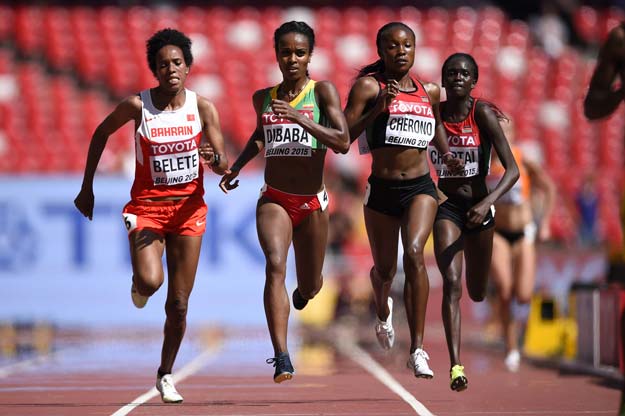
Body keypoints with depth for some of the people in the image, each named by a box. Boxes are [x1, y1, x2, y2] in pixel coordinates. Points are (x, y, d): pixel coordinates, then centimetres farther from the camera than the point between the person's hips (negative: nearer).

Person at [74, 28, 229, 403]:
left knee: (179, 304, 4)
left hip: (188, 206, 2)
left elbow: (223, 165, -5)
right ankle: (140, 286, 13)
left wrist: (217, 159, -30)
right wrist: (87, 186, 8)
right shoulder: (137, 106, -10)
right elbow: (101, 133, 7)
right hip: (147, 205, -2)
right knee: (150, 281, -26)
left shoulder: (203, 108, -6)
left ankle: (166, 374, 24)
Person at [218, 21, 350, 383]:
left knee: (309, 288, 12)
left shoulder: (323, 91, -6)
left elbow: (343, 143, -19)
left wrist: (298, 118, -26)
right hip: (273, 200, 1)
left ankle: (303, 289, 53)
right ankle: (282, 359, -33)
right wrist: (237, 166, 16)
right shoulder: (263, 97, 6)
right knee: (275, 265, -25)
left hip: (312, 203, -1)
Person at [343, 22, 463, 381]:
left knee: (414, 253, -25)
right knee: (385, 270, 13)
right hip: (381, 190, 0)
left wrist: (446, 153, 12)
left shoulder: (430, 92, 8)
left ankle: (418, 349, -25)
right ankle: (384, 311, 54)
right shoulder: (368, 86, -3)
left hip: (420, 188, 0)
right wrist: (377, 109, -20)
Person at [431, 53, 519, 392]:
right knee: (451, 284, -19)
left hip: (478, 207, 0)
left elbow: (512, 169, -20)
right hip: (446, 206, 0)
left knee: (477, 293, 17)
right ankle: (456, 366, -23)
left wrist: (487, 203, -32)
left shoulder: (483, 113, -15)